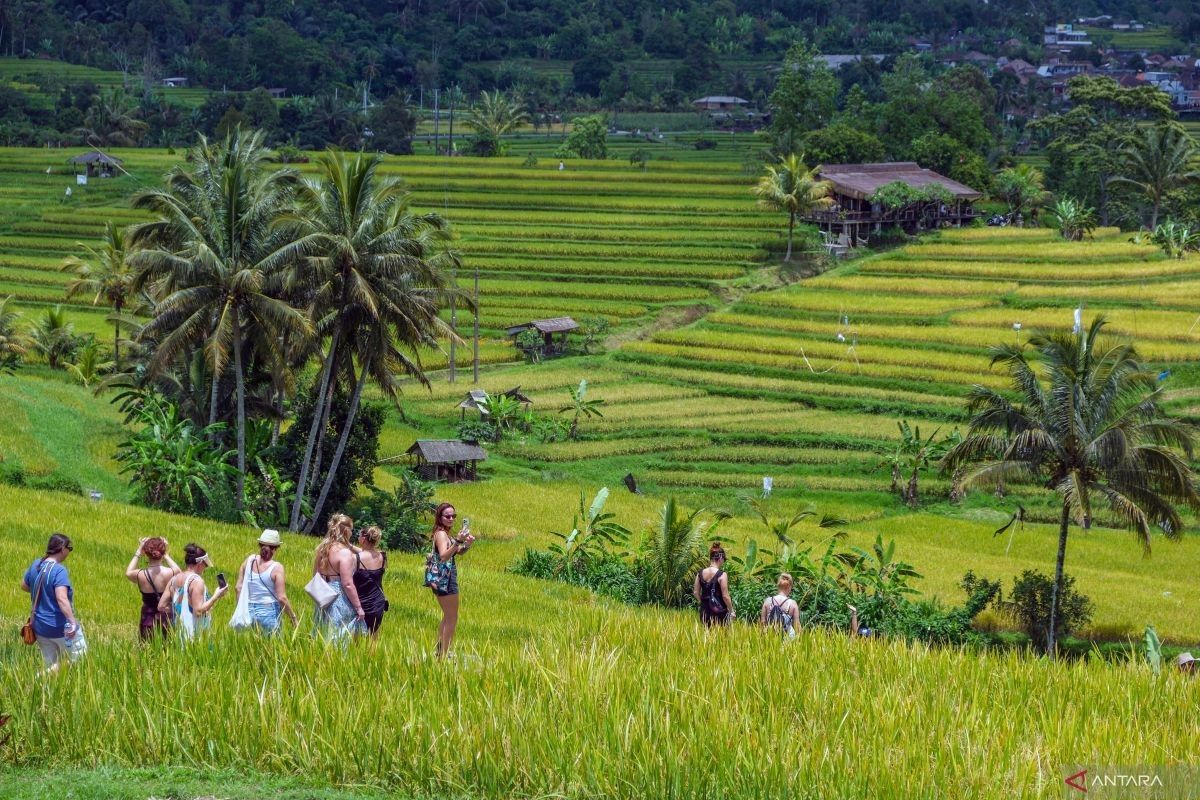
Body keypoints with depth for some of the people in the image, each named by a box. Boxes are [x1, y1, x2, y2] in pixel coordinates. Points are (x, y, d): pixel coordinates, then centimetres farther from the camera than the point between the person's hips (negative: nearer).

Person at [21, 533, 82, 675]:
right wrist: (72, 621, -38)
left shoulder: (35, 565, 4)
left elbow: (24, 585, 21)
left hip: (40, 627, 7)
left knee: (52, 666, 16)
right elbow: (62, 598, -32)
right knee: (78, 662, 8)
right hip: (61, 628, -7)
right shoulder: (59, 570, -19)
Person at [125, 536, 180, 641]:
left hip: (148, 620, 0)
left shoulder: (141, 575, -12)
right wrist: (165, 555, 19)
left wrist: (138, 553, 15)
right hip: (168, 619, 0)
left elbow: (128, 572, 13)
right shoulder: (171, 573, -13)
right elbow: (178, 571, 14)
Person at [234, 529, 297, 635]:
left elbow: (238, 588, 5)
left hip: (249, 610, 4)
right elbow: (282, 598, -13)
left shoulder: (249, 560, 1)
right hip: (269, 612, -4)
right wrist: (293, 617, -1)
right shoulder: (277, 568, -11)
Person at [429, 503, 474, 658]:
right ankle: (444, 655, -8)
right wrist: (458, 541, -41)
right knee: (452, 618, -7)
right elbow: (443, 556, -32)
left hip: (443, 579, 10)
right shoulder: (441, 534, -16)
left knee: (448, 617, 20)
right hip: (446, 579, -10)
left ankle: (440, 652, 27)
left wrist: (466, 545, -4)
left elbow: (457, 552, 17)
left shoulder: (444, 533, 13)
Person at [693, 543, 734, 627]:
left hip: (705, 611, 5)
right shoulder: (721, 575, -14)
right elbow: (725, 596, -13)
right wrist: (731, 611, -1)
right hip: (719, 613, -5)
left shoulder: (700, 573, 1)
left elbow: (696, 592, 7)